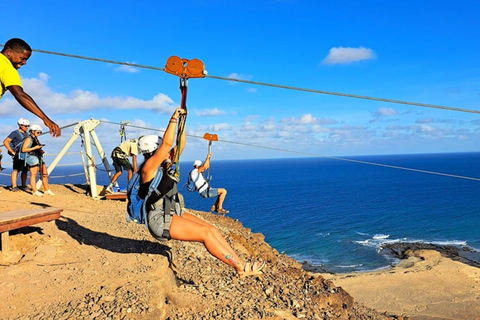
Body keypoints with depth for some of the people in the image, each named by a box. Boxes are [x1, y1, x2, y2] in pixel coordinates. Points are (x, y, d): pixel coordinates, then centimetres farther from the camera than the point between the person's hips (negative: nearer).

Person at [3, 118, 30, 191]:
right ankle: (14, 186, -7)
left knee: (25, 170, 9)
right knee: (16, 170, -9)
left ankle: (23, 185, 17)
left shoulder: (26, 134, 16)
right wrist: (12, 152, -15)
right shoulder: (15, 133, -6)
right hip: (18, 155, -7)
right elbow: (5, 142, -12)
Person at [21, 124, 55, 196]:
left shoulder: (36, 139, 19)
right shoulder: (29, 139, -7)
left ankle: (47, 190, 15)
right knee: (33, 175, -5)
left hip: (39, 158, 9)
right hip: (32, 158, -9)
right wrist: (35, 148, -18)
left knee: (45, 174, 8)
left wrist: (41, 150, 12)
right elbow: (23, 149, -14)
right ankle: (34, 191, -1)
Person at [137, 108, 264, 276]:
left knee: (212, 229, -4)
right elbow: (167, 143, -22)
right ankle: (241, 267, -13)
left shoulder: (164, 165, 13)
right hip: (159, 220, -9)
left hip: (173, 214, 9)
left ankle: (240, 262, -4)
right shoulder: (149, 167, -11)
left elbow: (181, 144, 13)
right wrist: (173, 119, -18)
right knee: (205, 233, -17)